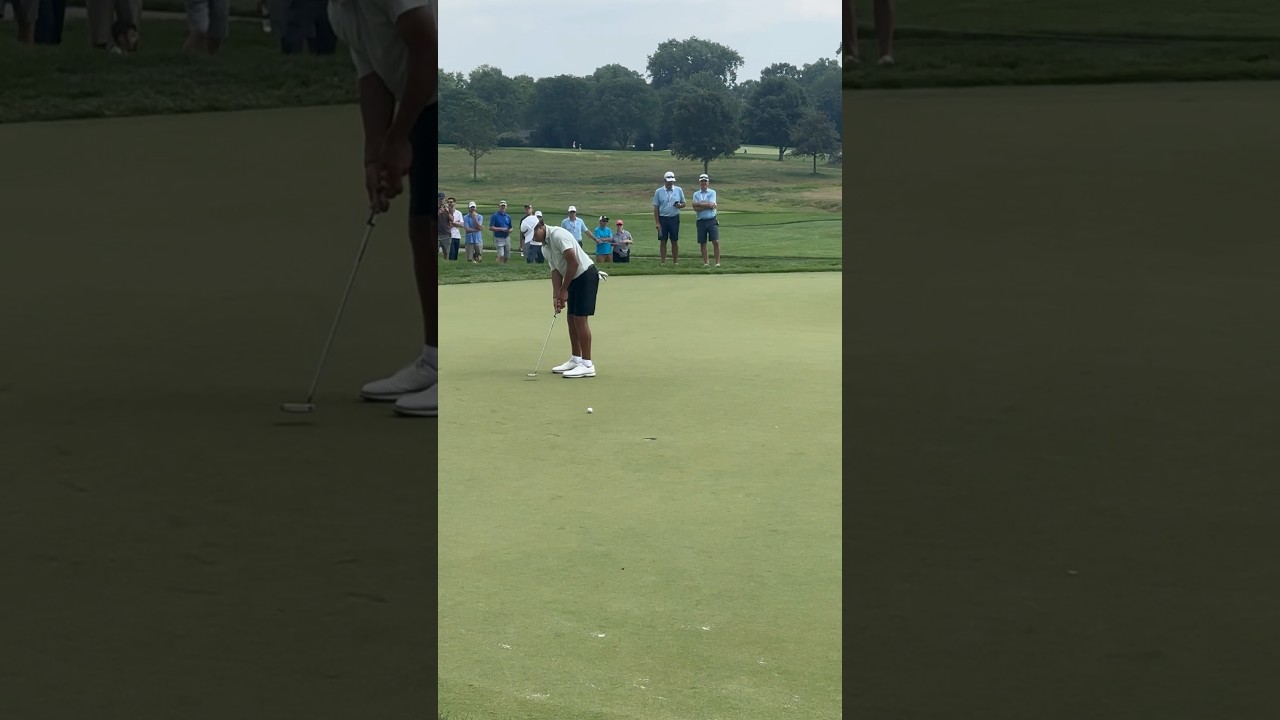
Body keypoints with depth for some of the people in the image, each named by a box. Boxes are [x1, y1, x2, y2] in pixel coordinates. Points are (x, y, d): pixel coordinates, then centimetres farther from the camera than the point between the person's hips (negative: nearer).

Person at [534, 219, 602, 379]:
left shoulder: (558, 235, -20)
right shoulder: (546, 245, 11)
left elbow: (573, 262, -23)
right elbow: (555, 271, 9)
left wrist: (563, 290, -16)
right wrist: (555, 296, -3)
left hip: (586, 275, -10)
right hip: (575, 279, 10)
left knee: (580, 318, -12)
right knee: (571, 319, 11)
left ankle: (587, 365, -11)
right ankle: (575, 360, 19)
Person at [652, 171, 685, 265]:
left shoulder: (679, 190, 5)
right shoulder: (658, 192, 2)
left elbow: (683, 203, 11)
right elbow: (656, 207, 2)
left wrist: (680, 205, -14)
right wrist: (657, 222, -4)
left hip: (674, 218, 1)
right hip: (663, 218, -1)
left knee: (675, 241, 3)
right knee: (663, 241, 1)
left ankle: (675, 262, 9)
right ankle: (662, 262, 5)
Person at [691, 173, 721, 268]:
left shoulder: (712, 192, 4)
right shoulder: (696, 194, 9)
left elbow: (711, 205, -12)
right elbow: (695, 209, -5)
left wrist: (699, 204, -7)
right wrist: (707, 205, -11)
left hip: (712, 220, -2)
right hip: (701, 221, 2)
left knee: (716, 241, -10)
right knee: (702, 243, 4)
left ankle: (717, 262, -7)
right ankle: (705, 263, 11)